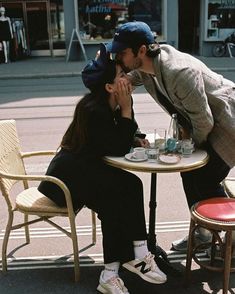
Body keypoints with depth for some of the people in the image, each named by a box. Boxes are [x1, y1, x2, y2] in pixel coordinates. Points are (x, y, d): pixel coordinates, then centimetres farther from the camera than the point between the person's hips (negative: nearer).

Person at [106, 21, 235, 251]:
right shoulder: (143, 67, -12)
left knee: (207, 181, -9)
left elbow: (204, 120, -29)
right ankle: (202, 231, 27)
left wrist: (195, 141, -9)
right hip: (202, 120, 8)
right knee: (189, 171, 9)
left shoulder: (180, 72, -36)